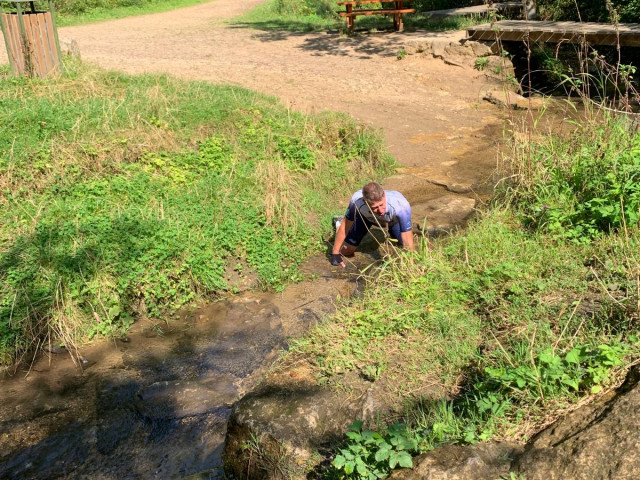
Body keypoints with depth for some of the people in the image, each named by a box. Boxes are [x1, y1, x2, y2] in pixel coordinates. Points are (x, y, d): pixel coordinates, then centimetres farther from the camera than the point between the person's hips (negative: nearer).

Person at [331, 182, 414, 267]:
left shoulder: (401, 206, -47)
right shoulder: (357, 200, -42)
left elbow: (407, 243, -42)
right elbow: (345, 226, -23)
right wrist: (335, 254, -17)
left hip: (394, 220, 0)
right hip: (365, 216, 0)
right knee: (345, 251, 3)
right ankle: (338, 223, 35)